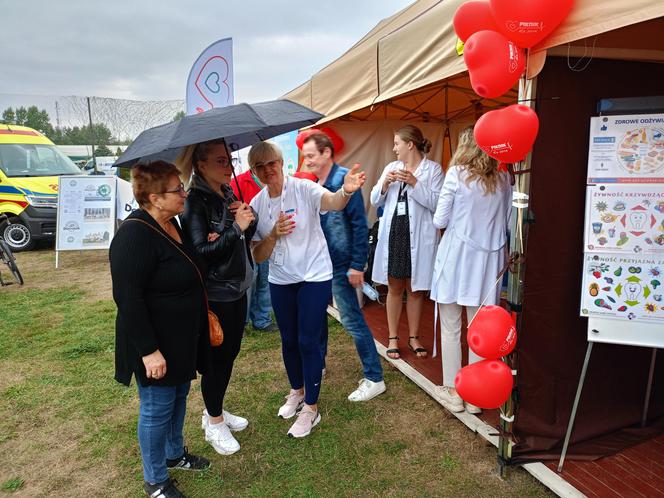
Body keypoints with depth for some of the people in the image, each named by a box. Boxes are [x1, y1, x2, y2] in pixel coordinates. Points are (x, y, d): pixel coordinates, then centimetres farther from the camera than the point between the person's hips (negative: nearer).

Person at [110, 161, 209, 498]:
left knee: (178, 397, 23)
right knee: (157, 408, 7)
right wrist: (148, 351, -24)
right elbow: (128, 298, -26)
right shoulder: (135, 236, -25)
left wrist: (202, 316, 22)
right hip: (156, 343, -9)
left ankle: (174, 454, 45)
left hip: (182, 337, 9)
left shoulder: (169, 224, 4)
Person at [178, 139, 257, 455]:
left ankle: (215, 411, 38)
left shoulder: (228, 194, 6)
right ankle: (214, 424, 26)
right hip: (214, 294, -8)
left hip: (237, 288, 8)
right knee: (216, 358, 5)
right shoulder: (195, 202, -17)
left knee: (230, 353, 18)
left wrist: (249, 219, -9)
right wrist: (235, 228, -27)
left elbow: (246, 237, 11)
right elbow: (200, 251, -23)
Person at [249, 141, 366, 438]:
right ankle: (297, 391, 41)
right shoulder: (256, 206, 0)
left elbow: (333, 203, -35)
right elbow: (258, 257, -2)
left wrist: (346, 191, -58)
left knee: (308, 341, -2)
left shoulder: (303, 189, -14)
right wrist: (274, 235, -21)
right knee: (289, 340, 17)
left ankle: (311, 408, 16)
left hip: (314, 277, -5)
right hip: (280, 281, 5)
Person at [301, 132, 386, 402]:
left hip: (339, 265, -8)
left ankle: (374, 379, 9)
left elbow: (359, 224, -17)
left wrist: (357, 265, -18)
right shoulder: (314, 184, 8)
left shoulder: (344, 179, -14)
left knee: (352, 320, -3)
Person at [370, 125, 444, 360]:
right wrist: (384, 184, -7)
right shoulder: (391, 168, 10)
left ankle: (414, 337, 25)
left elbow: (437, 203, -13)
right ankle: (393, 338, 22)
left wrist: (414, 183, -19)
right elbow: (376, 201, 10)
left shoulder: (433, 169, -2)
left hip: (419, 237, -3)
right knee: (394, 288, 10)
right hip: (393, 233, 3)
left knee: (415, 289, 9)